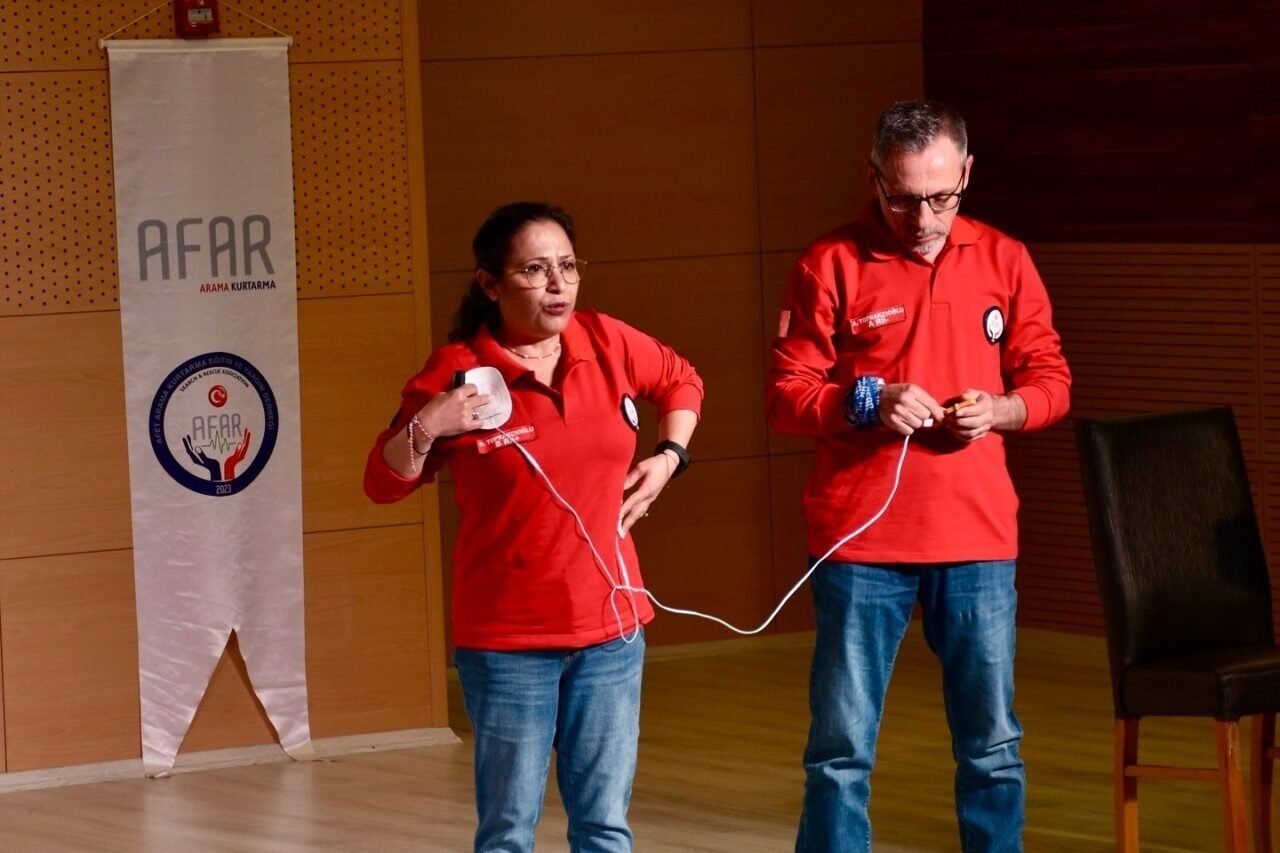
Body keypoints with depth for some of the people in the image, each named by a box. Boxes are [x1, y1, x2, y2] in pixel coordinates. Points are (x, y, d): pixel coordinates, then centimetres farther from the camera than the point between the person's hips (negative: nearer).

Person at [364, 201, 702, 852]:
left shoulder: (609, 344, 0)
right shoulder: (457, 373, -11)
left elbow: (682, 383, 21)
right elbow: (383, 484, -4)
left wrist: (669, 456, 7)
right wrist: (423, 430, -22)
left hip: (610, 626, 4)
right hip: (508, 639, -4)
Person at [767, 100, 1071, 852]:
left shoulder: (1004, 260, 6)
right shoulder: (832, 263, -3)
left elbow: (1052, 380, 11)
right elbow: (786, 396, -2)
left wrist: (1000, 410, -10)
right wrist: (866, 403, -20)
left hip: (979, 537, 3)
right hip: (862, 540, -2)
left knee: (993, 744, 9)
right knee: (842, 748, 2)